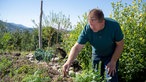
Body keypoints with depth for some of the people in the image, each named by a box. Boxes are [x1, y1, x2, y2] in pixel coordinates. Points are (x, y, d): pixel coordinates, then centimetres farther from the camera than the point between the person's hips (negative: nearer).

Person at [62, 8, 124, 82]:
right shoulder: (87, 29, -27)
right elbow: (77, 47, -26)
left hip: (112, 55, -2)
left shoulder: (114, 25, -30)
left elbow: (120, 44, -17)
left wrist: (113, 61, -21)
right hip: (97, 55, 2)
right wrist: (68, 62, -41)